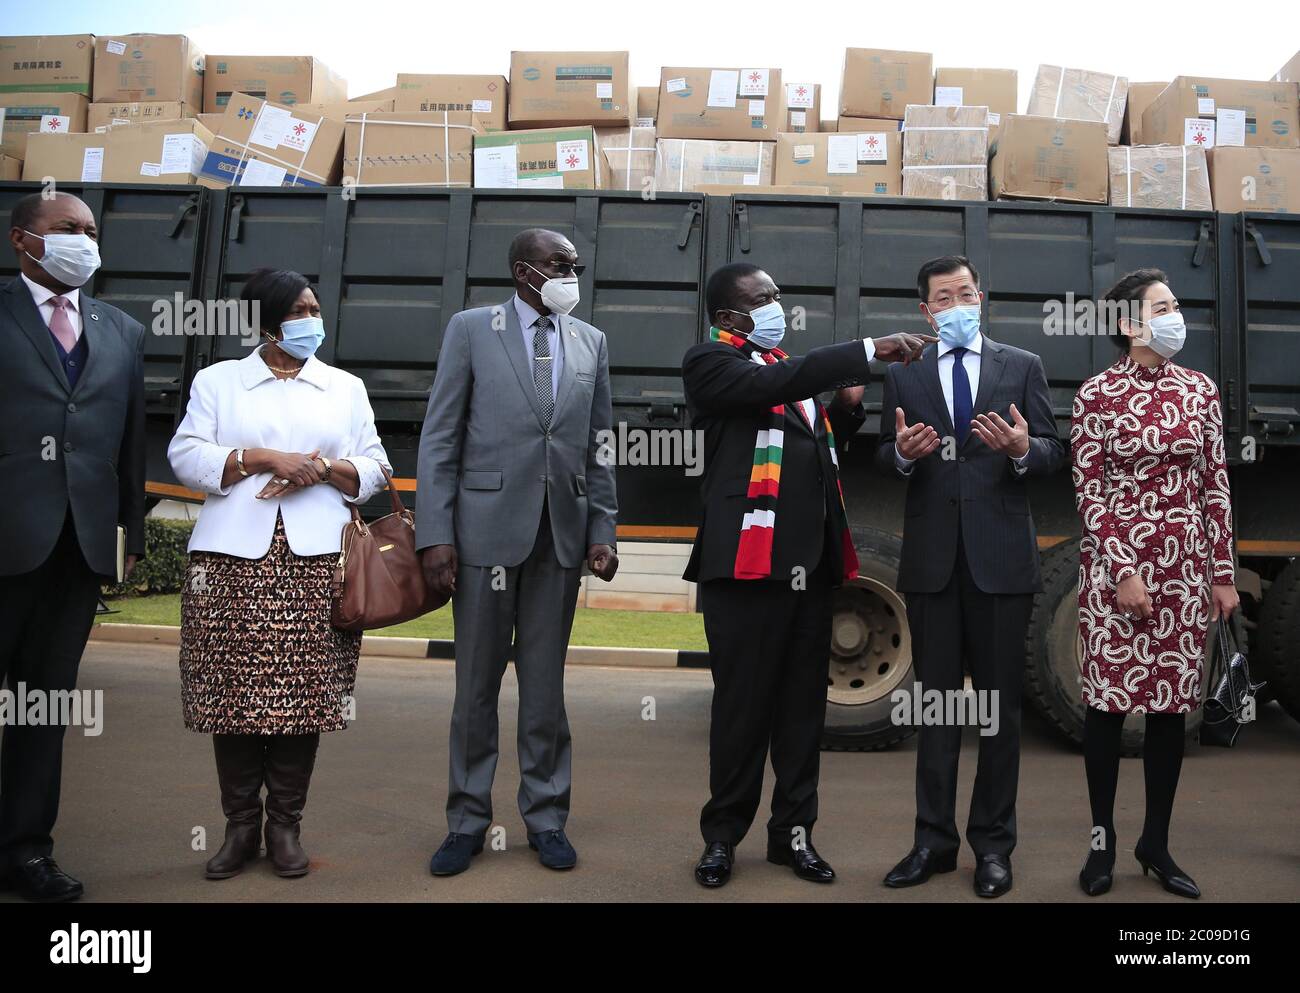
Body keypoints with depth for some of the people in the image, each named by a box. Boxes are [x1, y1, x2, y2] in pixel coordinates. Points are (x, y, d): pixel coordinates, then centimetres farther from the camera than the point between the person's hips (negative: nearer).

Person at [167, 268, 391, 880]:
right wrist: (266, 458, -10)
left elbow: (374, 469, 12)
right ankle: (241, 825, 12)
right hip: (234, 556, 0)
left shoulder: (346, 387, 17)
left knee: (303, 692, -1)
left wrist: (322, 469, -7)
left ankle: (286, 825, 10)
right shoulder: (217, 380, 13)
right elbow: (186, 456, 2)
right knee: (235, 691, -1)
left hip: (315, 559, 1)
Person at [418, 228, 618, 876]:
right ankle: (467, 821, 21)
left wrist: (603, 528, 4)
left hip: (562, 531, 3)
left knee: (546, 682, 10)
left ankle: (545, 817, 23)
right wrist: (435, 534, -8)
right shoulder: (470, 329, 1)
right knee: (476, 683, 7)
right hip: (487, 525, -2)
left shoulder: (591, 342, 11)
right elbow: (440, 438, -2)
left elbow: (600, 446, 11)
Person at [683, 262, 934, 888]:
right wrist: (868, 351, -22)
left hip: (811, 561, 7)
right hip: (748, 560, -7)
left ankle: (794, 832, 23)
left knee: (804, 704, 10)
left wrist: (846, 407, 8)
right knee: (743, 706, 1)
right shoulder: (711, 361, -1)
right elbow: (770, 385, -21)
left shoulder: (790, 367, 22)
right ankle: (723, 836, 16)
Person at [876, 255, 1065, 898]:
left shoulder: (1022, 367, 7)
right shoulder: (903, 375, 10)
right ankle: (934, 839, 18)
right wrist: (903, 453, -15)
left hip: (1001, 556, -1)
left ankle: (993, 843, 17)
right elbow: (884, 457, 7)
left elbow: (1053, 452, 3)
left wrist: (1023, 449, -19)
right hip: (931, 558, 1)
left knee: (999, 703, 6)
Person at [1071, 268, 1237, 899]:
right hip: (1114, 564, -3)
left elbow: (1215, 487, 8)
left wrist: (1223, 573, 6)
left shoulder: (1199, 390, 6)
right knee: (1108, 700, 1)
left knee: (1173, 703, 7)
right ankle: (1103, 840, 16)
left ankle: (1156, 843, 21)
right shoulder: (1097, 394, -4)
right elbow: (1089, 492, -7)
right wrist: (1123, 571, -13)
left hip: (1185, 566, 4)